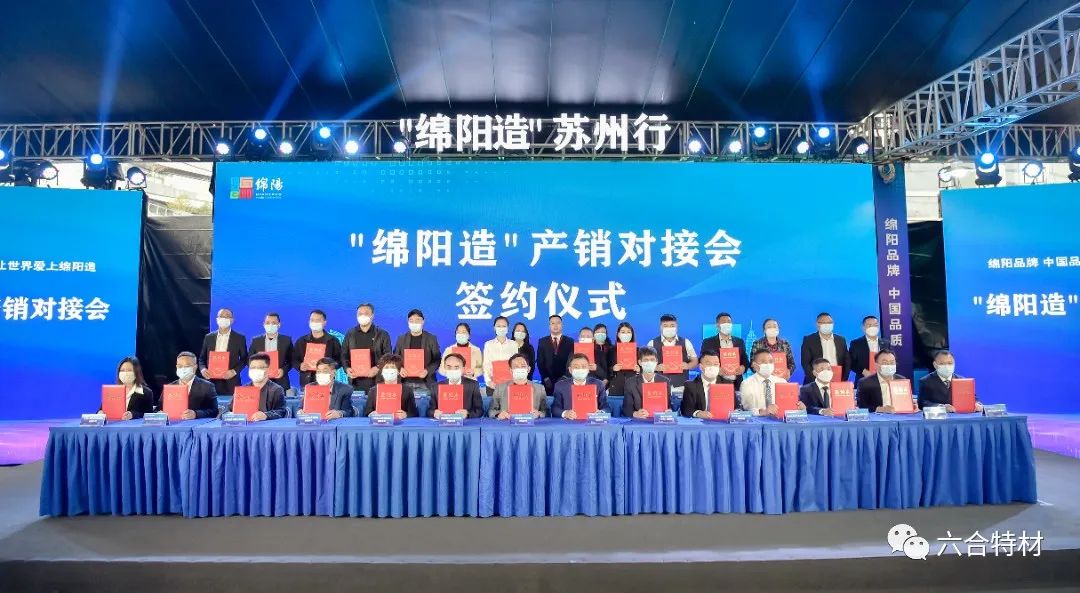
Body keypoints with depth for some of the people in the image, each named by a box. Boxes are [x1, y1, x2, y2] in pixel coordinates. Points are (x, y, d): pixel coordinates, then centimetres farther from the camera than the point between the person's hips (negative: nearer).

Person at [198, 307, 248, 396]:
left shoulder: (239, 338, 3)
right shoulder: (209, 337, 11)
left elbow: (244, 359, 4)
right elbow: (202, 358, 15)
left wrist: (234, 371, -11)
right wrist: (202, 369, -4)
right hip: (211, 381, 2)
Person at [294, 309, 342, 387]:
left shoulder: (333, 341, 8)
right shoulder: (301, 341, 14)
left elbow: (339, 360, 5)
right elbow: (294, 360, 15)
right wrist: (300, 366, -6)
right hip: (306, 382, 2)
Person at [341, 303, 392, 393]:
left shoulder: (382, 334, 7)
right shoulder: (350, 334, 15)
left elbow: (388, 356, 2)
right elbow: (344, 355, 14)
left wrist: (378, 368, -13)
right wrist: (347, 368, -4)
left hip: (376, 379, -2)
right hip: (355, 380, 2)